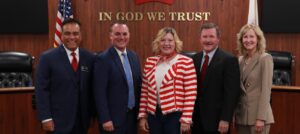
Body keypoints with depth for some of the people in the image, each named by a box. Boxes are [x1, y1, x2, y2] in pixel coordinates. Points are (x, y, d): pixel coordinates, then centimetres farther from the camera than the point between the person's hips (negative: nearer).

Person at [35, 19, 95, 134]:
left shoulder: (90, 58, 3)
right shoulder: (48, 58, -5)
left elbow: (93, 88, 8)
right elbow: (41, 90, -7)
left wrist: (92, 114, 7)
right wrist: (45, 118, -12)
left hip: (82, 119, 3)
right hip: (58, 120, -3)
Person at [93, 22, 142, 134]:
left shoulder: (134, 56, 8)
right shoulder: (103, 59, -12)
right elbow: (100, 92, -15)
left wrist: (140, 111, 10)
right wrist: (105, 119, -17)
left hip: (133, 115, 6)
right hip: (113, 118, -6)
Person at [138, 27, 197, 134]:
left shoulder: (186, 62, -7)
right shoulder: (150, 62, 6)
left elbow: (190, 93, -9)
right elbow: (144, 91, 9)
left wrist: (186, 119, -11)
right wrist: (142, 115, 7)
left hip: (175, 115, -4)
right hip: (153, 114, 4)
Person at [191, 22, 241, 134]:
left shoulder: (229, 60, -9)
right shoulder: (195, 59, 8)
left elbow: (231, 92, -12)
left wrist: (225, 119, -15)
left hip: (217, 121, -5)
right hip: (196, 119, 5)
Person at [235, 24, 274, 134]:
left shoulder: (265, 58, -8)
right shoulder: (240, 60, 9)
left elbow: (266, 89, -14)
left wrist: (261, 118, -18)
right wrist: (235, 114, 10)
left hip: (257, 115, -6)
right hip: (241, 115, 6)